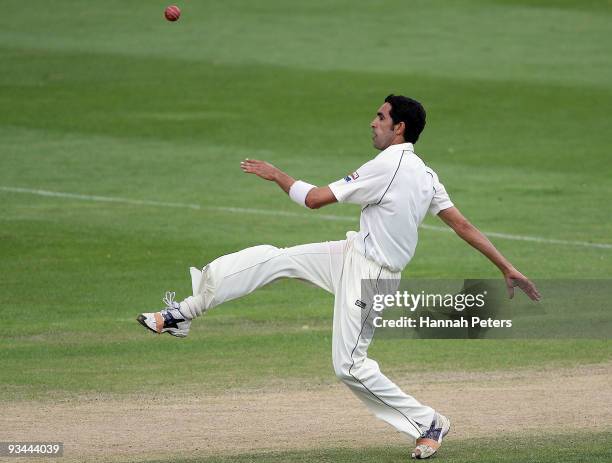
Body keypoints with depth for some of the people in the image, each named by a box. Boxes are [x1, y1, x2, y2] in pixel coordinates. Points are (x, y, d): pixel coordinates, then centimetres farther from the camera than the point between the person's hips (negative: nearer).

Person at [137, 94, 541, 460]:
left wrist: (276, 175, -1)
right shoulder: (426, 176, 5)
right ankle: (184, 313, 7)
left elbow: (314, 199, -17)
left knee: (350, 365, -6)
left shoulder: (388, 166, -22)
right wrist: (508, 269, 6)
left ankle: (427, 423, 6)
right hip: (354, 256, 10)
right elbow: (463, 225, 3)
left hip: (369, 275, -10)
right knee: (271, 258, 4)